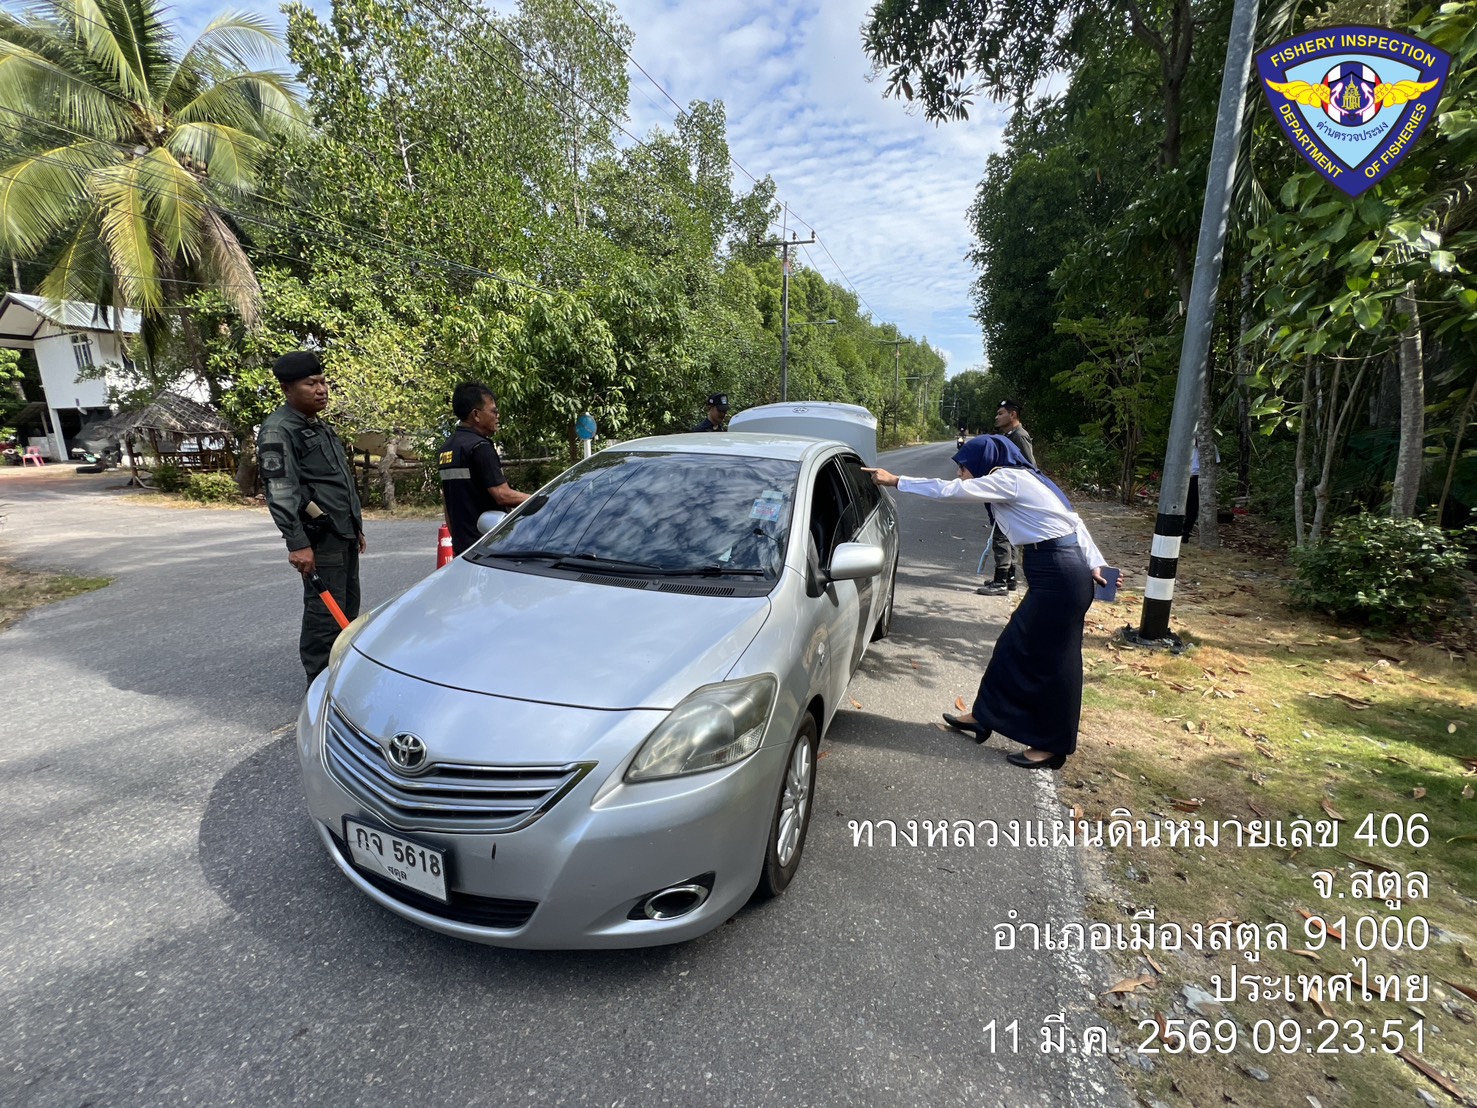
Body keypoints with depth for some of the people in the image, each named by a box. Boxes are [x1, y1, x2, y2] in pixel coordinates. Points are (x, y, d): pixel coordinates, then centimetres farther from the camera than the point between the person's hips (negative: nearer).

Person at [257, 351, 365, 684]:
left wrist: (356, 528, 23)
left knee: (348, 610, 14)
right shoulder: (278, 431, -10)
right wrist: (297, 543, -23)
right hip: (320, 538, -9)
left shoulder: (321, 427, 20)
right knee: (325, 616, -6)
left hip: (344, 535, 9)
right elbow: (280, 492, -18)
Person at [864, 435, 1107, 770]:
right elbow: (1072, 520, 15)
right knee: (1014, 646, 15)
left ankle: (1053, 746, 15)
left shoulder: (1007, 479, -12)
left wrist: (896, 481, -4)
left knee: (1051, 659, 1)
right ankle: (984, 715, 28)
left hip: (1057, 576, -10)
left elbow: (948, 490, -13)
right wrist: (1094, 565, 14)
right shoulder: (1022, 479, 16)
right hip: (1061, 570, 10)